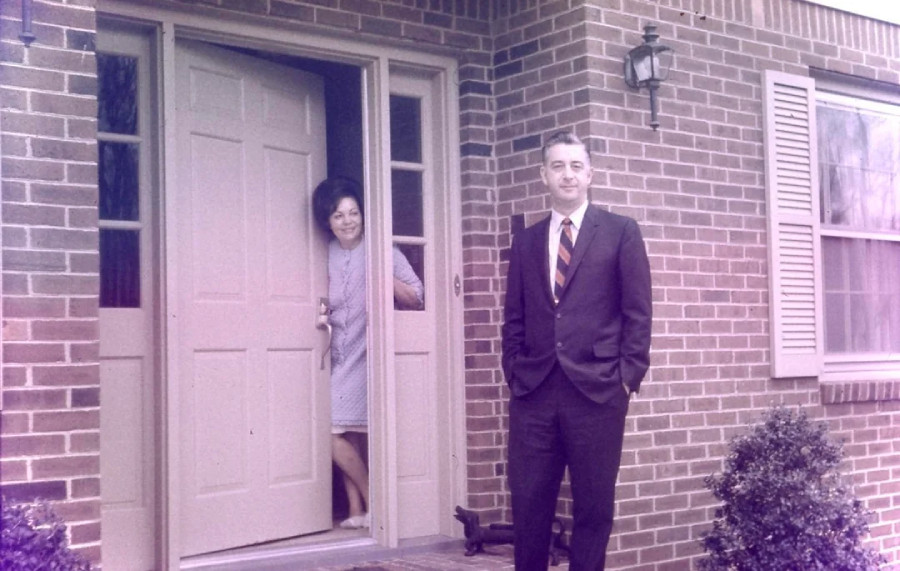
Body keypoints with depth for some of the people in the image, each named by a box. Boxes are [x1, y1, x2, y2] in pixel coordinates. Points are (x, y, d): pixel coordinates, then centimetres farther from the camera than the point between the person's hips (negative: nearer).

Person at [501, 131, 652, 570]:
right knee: (528, 502, 4)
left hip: (597, 388, -2)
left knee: (594, 505, 4)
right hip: (533, 390, 3)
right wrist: (514, 372, 4)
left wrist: (627, 376, -6)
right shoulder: (526, 241, 15)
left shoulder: (621, 232, 5)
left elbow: (637, 313, 1)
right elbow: (514, 317, 14)